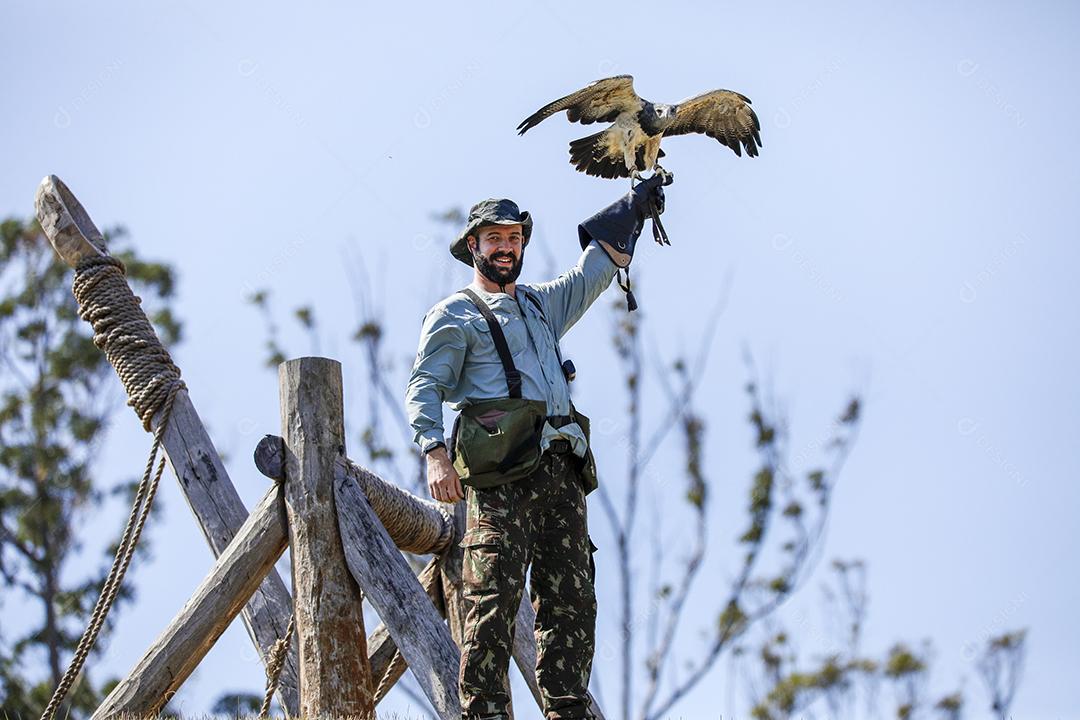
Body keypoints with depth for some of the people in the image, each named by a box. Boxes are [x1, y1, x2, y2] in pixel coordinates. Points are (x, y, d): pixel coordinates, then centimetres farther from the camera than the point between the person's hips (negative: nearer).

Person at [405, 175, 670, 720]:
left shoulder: (542, 305, 28)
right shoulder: (454, 316, 9)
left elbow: (597, 266, 35)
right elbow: (423, 389, -1)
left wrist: (634, 207, 30)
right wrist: (435, 453, -16)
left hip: (560, 470, 7)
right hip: (499, 474, -7)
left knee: (572, 600, -1)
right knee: (494, 599, -15)